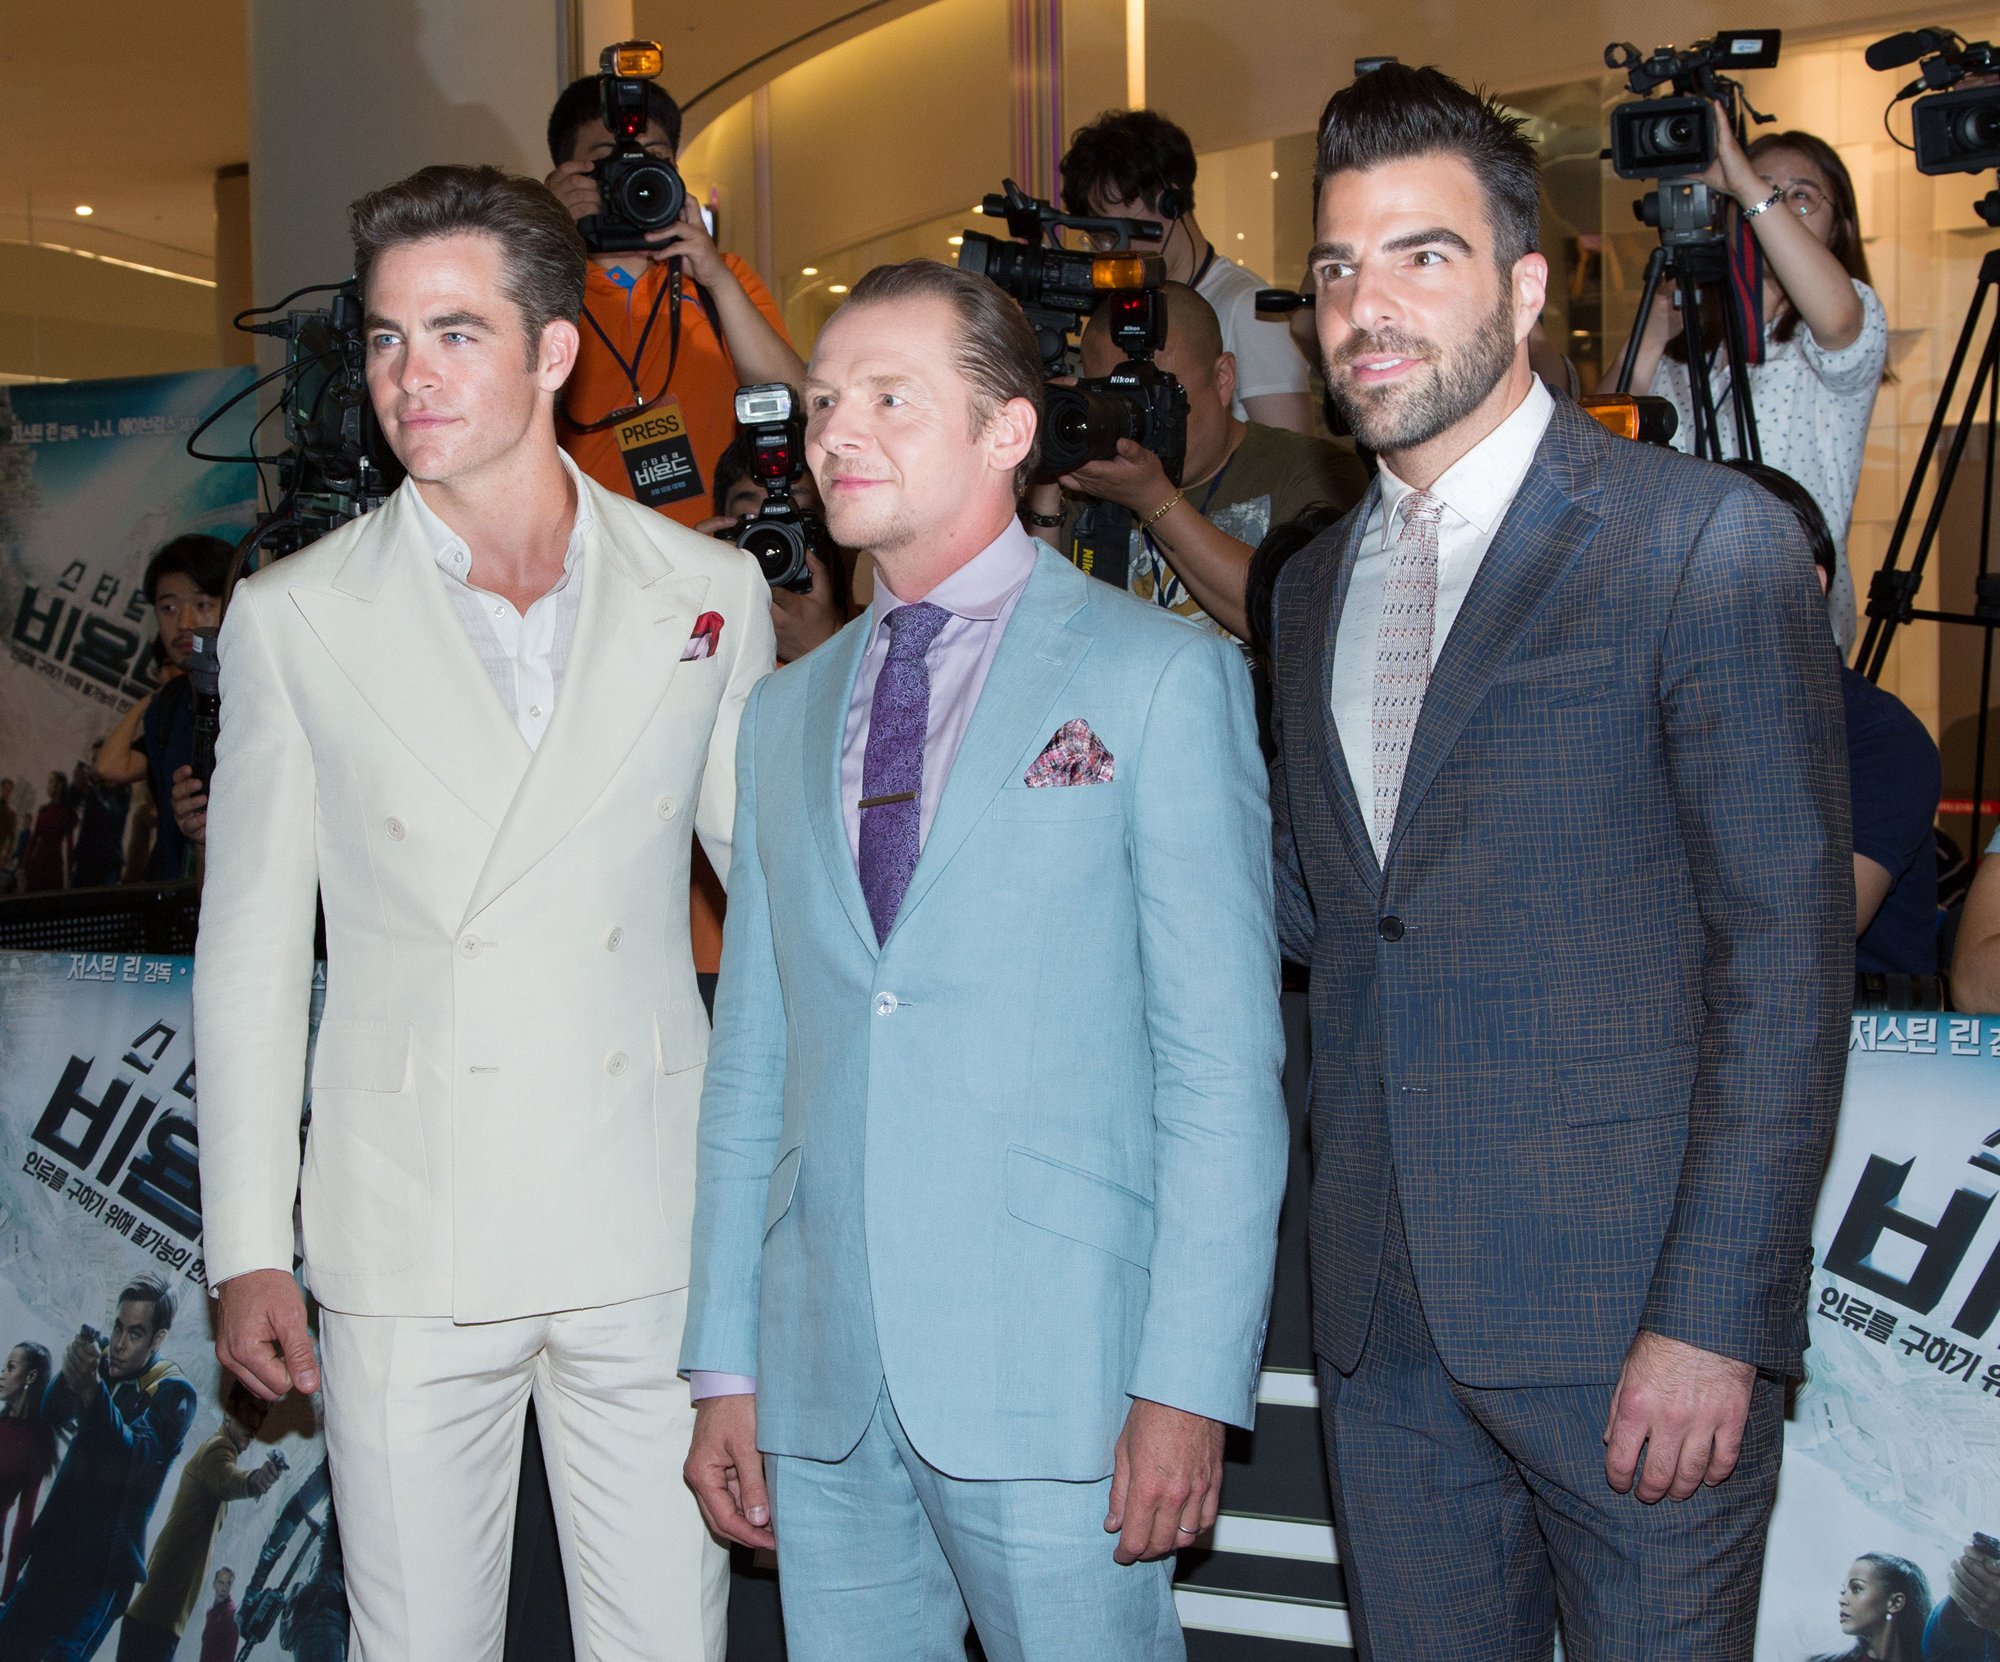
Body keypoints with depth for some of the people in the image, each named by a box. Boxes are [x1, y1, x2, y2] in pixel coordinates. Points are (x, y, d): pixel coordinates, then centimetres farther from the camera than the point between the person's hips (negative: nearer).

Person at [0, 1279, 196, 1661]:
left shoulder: (173, 1394, -11)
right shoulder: (102, 1360, 6)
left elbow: (136, 1457, -26)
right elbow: (53, 1414, -6)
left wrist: (93, 1390, -41)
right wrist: (70, 1373, -30)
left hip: (104, 1563, -5)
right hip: (55, 1547, 6)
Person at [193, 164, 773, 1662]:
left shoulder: (710, 593, 4)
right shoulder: (295, 617, 3)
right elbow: (252, 946, 6)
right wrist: (248, 1251, 3)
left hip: (650, 1221, 1)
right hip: (406, 1240, 0)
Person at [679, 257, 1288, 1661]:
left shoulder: (1159, 677, -2)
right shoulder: (788, 711, 14)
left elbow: (1223, 1059, -7)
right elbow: (753, 1056, 13)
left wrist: (1190, 1385, -13)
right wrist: (726, 1364, 9)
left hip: (1053, 1371, -4)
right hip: (825, 1380, 5)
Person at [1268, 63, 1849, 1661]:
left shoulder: (1709, 542, -7)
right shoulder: (1315, 584, 14)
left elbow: (1788, 948, -12)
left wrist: (1716, 1321, -16)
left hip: (1627, 1315, -5)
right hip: (1386, 1319, 6)